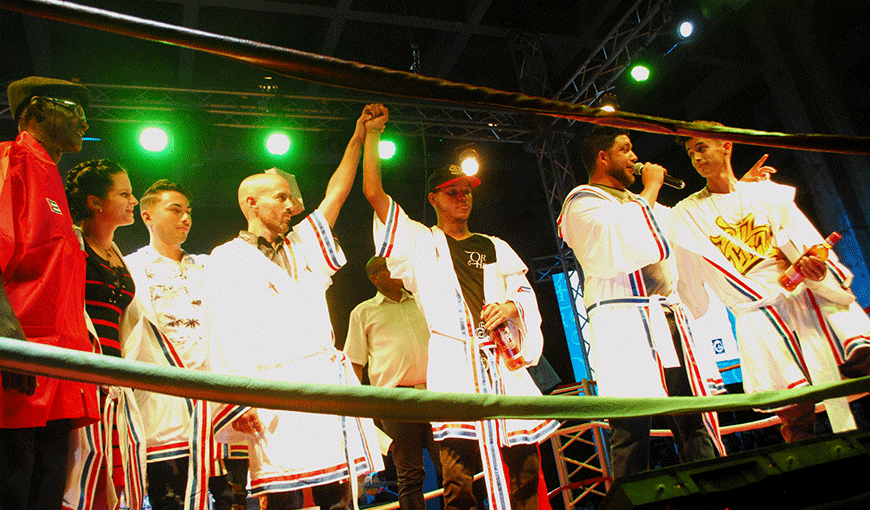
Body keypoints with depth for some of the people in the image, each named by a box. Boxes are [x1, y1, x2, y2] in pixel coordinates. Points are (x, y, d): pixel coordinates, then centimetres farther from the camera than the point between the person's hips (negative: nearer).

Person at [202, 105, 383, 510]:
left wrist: (358, 138, 22)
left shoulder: (302, 246, 24)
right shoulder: (227, 260, 6)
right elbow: (224, 335, -5)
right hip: (277, 391, -5)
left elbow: (336, 194, 24)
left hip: (329, 382, 6)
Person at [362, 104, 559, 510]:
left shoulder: (494, 247, 24)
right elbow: (374, 193, 7)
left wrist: (511, 306, -2)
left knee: (524, 460, 4)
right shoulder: (420, 242, 13)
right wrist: (372, 134, 9)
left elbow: (524, 290, 21)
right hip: (453, 362, -3)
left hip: (502, 357, 4)